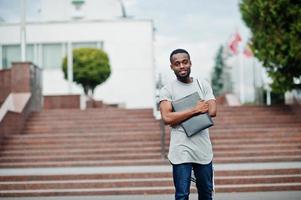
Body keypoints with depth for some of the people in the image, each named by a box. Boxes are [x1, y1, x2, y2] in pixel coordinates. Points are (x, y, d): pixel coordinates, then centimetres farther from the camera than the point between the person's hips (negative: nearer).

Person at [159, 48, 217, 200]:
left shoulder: (203, 84, 8)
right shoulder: (167, 90, -2)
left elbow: (212, 111, -5)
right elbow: (167, 118, -16)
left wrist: (180, 116, -9)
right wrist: (195, 110, -14)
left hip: (203, 148, 4)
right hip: (181, 150, -3)